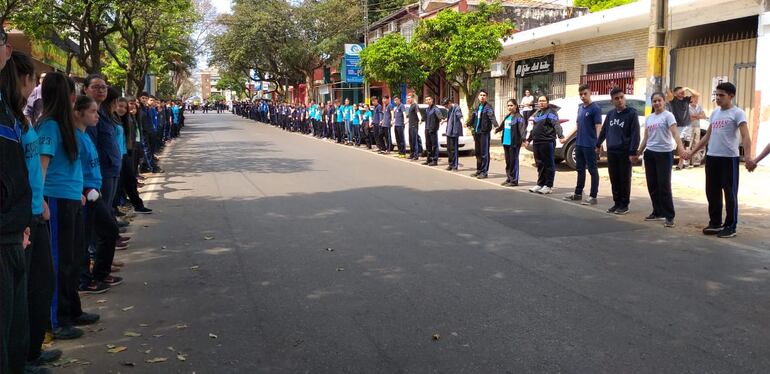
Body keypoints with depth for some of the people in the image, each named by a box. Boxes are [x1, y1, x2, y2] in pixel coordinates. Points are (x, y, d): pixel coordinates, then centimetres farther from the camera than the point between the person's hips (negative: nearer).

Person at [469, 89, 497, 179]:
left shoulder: (488, 108, -8)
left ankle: (484, 172, 1)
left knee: (484, 153, -3)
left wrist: (496, 125, -42)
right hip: (477, 132, 7)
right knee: (478, 152, 12)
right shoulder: (477, 108, 14)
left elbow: (492, 117, -24)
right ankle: (479, 170, 22)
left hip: (484, 132, -7)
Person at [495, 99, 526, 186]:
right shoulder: (507, 116, 14)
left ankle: (514, 181, 2)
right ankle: (508, 178, 21)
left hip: (514, 143, -8)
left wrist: (523, 139, -36)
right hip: (506, 142, 8)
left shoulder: (519, 117, -11)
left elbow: (522, 128, -22)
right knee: (507, 161, 12)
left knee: (513, 161, -3)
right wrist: (498, 129, 49)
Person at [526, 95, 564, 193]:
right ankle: (540, 184, 21)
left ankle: (548, 186, 0)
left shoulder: (551, 112, -5)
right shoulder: (536, 114, 20)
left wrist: (560, 135, -35)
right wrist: (529, 139, 32)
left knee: (549, 164, -3)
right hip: (536, 142, 8)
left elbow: (556, 124, -19)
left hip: (547, 142, -8)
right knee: (539, 164, 13)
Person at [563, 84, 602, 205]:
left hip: (590, 145, -7)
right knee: (580, 169, 15)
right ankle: (578, 193, 24)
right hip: (579, 144, 7)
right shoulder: (580, 107, 12)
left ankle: (593, 196, 3)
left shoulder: (595, 108, -9)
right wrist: (567, 137, 18)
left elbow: (598, 127, -14)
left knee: (592, 170, -1)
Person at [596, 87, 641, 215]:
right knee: (614, 179, 9)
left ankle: (624, 204, 10)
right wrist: (598, 144, 23)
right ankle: (617, 203, 19)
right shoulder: (610, 114, 10)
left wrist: (633, 152, -17)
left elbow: (635, 133, -12)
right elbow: (604, 130, 21)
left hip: (625, 152, -5)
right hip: (611, 152, 5)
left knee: (624, 179, 2)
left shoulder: (632, 113, -7)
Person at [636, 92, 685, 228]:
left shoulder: (668, 116, -6)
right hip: (650, 153, 6)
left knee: (664, 185, -8)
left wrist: (680, 147, -34)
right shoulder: (649, 118, 13)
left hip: (664, 153, -6)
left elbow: (675, 133, -19)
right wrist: (638, 152, 13)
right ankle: (657, 212, 21)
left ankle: (669, 216, -3)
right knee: (652, 185, 9)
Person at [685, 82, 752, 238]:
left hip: (729, 158, -7)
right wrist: (692, 152, 19)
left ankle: (730, 227, 8)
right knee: (712, 192, 11)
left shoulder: (737, 113, -7)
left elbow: (745, 136, -17)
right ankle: (715, 223, 22)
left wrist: (748, 157, -31)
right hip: (711, 157, 7)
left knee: (730, 193, 1)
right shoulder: (714, 113, 15)